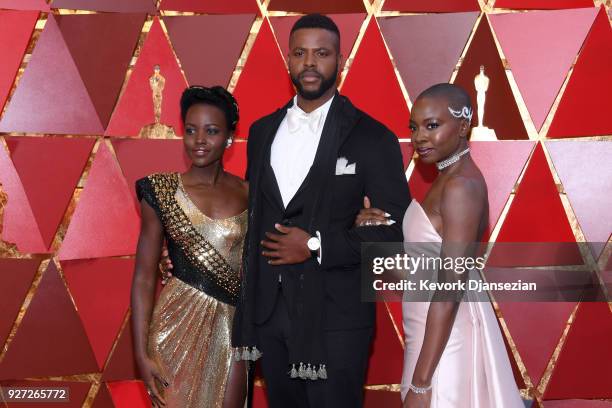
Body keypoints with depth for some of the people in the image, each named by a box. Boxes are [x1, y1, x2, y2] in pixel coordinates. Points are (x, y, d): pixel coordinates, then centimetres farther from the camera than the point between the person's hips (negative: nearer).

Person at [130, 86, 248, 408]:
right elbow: (144, 278, -4)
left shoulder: (248, 194, 1)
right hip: (181, 325, -2)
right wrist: (142, 353, -9)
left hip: (235, 327, 2)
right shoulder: (162, 191, -4)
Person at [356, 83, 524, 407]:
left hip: (445, 339, -9)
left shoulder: (461, 186, -21)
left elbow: (449, 290, -24)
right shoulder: (449, 177, 8)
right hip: (437, 332, 9)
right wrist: (377, 230, -5)